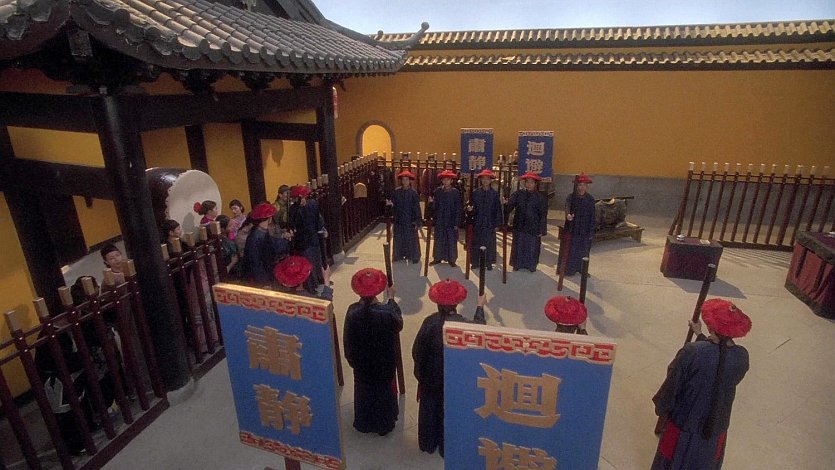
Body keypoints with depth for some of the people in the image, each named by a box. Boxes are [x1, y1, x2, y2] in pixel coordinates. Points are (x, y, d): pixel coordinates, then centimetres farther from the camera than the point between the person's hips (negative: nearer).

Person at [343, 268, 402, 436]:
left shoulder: (353, 311, -25)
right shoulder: (386, 312, -31)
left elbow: (347, 338, -12)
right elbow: (398, 324, -8)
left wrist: (351, 357, 7)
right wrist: (391, 299, 0)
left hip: (361, 361, 2)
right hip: (384, 361, -1)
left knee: (363, 389, 26)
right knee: (383, 390, 23)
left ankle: (363, 423, 48)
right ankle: (384, 423, 43)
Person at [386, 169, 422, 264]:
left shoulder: (414, 193, -6)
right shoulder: (396, 192, 1)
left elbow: (417, 208, -5)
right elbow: (394, 205, 5)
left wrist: (417, 221, -9)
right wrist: (390, 204, -19)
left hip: (410, 220, -2)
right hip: (399, 220, 2)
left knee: (411, 238, 4)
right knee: (399, 238, 9)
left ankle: (413, 256, 16)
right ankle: (399, 255, 23)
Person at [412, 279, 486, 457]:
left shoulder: (430, 322, -21)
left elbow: (417, 351, -11)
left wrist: (420, 371, 7)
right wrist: (480, 306, 15)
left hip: (431, 377, 1)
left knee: (429, 408, 23)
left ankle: (428, 443, 42)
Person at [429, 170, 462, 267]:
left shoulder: (456, 192, -3)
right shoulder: (438, 191, 3)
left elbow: (458, 209, -3)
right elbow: (435, 206, 5)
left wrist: (456, 223, -7)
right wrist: (432, 202, -17)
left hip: (451, 221, -2)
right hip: (439, 221, 2)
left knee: (451, 240, 3)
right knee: (439, 240, 9)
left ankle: (451, 259, 14)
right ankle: (437, 258, 20)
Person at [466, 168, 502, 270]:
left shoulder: (495, 193, 1)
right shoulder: (475, 192, 3)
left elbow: (498, 209, 1)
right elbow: (472, 207, 6)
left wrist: (497, 224, -3)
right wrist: (470, 209, -18)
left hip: (490, 224, -1)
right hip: (477, 223, 1)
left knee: (489, 243, 3)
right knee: (476, 243, 6)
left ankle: (489, 263, 13)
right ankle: (475, 262, 16)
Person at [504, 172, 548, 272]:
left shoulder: (540, 197, -5)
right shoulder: (517, 194, -1)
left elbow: (543, 215, -4)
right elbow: (509, 207, -8)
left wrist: (542, 230, -6)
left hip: (533, 228, -1)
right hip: (519, 226, 1)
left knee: (532, 248, 9)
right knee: (518, 247, 11)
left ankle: (531, 266, 26)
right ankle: (517, 264, 27)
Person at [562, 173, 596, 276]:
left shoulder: (590, 199, 0)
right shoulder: (571, 197, -6)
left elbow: (592, 216, 3)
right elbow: (567, 207, -24)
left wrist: (591, 232, 1)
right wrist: (568, 215, -48)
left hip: (585, 232, 2)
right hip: (572, 230, -2)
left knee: (583, 251, 9)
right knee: (571, 250, 1)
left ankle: (580, 269, 24)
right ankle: (568, 269, 15)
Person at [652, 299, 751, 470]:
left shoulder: (692, 352, -30)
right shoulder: (741, 357, -18)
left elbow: (672, 385, -19)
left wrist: (661, 407, -1)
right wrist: (701, 337, 16)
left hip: (685, 423, -3)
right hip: (716, 427, 4)